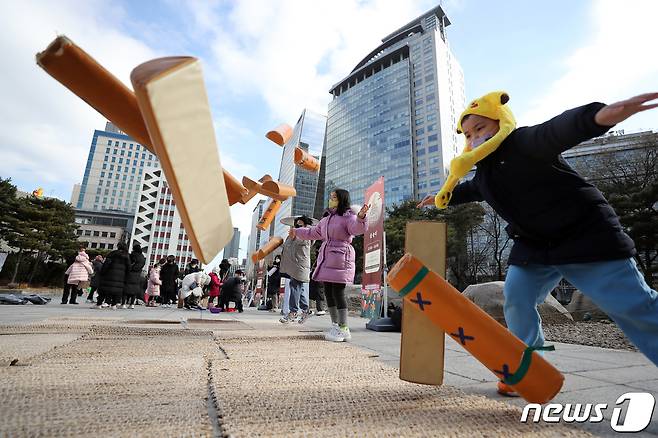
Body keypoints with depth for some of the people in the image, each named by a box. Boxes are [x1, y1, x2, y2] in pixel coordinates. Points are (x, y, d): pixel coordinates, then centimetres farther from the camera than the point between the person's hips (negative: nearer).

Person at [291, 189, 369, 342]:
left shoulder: (348, 216, -5)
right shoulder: (326, 219, 21)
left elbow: (358, 228, -26)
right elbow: (313, 232, 35)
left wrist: (361, 217, -46)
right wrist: (297, 232, 45)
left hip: (340, 259, -8)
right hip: (326, 259, 8)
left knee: (338, 292, -9)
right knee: (328, 292, 9)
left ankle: (344, 329, 1)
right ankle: (335, 325, 22)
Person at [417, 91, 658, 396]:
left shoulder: (525, 142, -18)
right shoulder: (485, 171, 8)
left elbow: (558, 131, -40)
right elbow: (472, 189, 30)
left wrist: (598, 116, -61)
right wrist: (444, 198, 40)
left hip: (585, 236, -7)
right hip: (534, 246, 7)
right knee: (516, 298, 0)